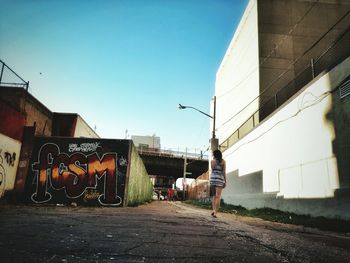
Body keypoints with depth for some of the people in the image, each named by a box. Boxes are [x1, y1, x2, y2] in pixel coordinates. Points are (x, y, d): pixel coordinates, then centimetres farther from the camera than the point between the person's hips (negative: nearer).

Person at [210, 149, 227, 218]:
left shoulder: (212, 161, 4)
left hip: (213, 178, 2)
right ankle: (215, 212, -7)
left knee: (214, 196, 15)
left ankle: (213, 210, 4)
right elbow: (224, 172, -1)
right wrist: (225, 181, 6)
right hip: (220, 179, -2)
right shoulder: (223, 161, 2)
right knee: (218, 197, -3)